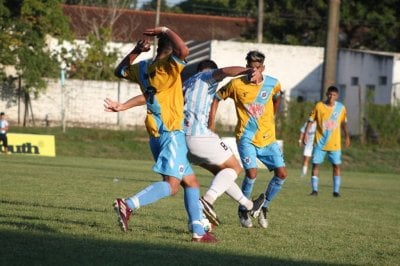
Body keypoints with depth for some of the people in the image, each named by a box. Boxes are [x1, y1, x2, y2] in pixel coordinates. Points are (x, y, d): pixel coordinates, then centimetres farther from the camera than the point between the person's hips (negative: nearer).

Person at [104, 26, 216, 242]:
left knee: (190, 182, 13)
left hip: (157, 134, 9)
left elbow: (120, 71, 29)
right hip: (171, 133, -9)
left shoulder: (142, 68, 10)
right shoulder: (167, 66, -12)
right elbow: (183, 50, -31)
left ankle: (198, 231, 11)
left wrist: (136, 51, 24)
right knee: (171, 185, -14)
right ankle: (128, 205, -24)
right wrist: (166, 31, -16)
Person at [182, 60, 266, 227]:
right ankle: (207, 200, -19)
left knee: (220, 171, 22)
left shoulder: (186, 83, 29)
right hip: (199, 135, -8)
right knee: (234, 168, 3)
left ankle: (249, 205, 30)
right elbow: (223, 72, -18)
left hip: (181, 136, 8)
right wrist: (249, 71, -36)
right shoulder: (207, 76, 6)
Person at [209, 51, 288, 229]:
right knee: (252, 173, -20)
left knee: (281, 173, -6)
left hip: (268, 138, 4)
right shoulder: (236, 84, -10)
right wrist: (211, 126, -2)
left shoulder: (273, 84, -3)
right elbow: (216, 98, 2)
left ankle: (264, 207, 15)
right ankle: (243, 210, 4)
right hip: (246, 138, -3)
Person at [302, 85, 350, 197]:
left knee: (336, 166, 0)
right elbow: (310, 121, 0)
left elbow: (344, 123, 15)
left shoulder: (341, 108, 1)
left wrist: (347, 136, 12)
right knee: (316, 164, -5)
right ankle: (314, 190, 1)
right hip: (320, 142, -1)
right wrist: (305, 135, -6)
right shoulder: (319, 106, -4)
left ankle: (336, 190, 7)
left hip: (335, 143, 1)